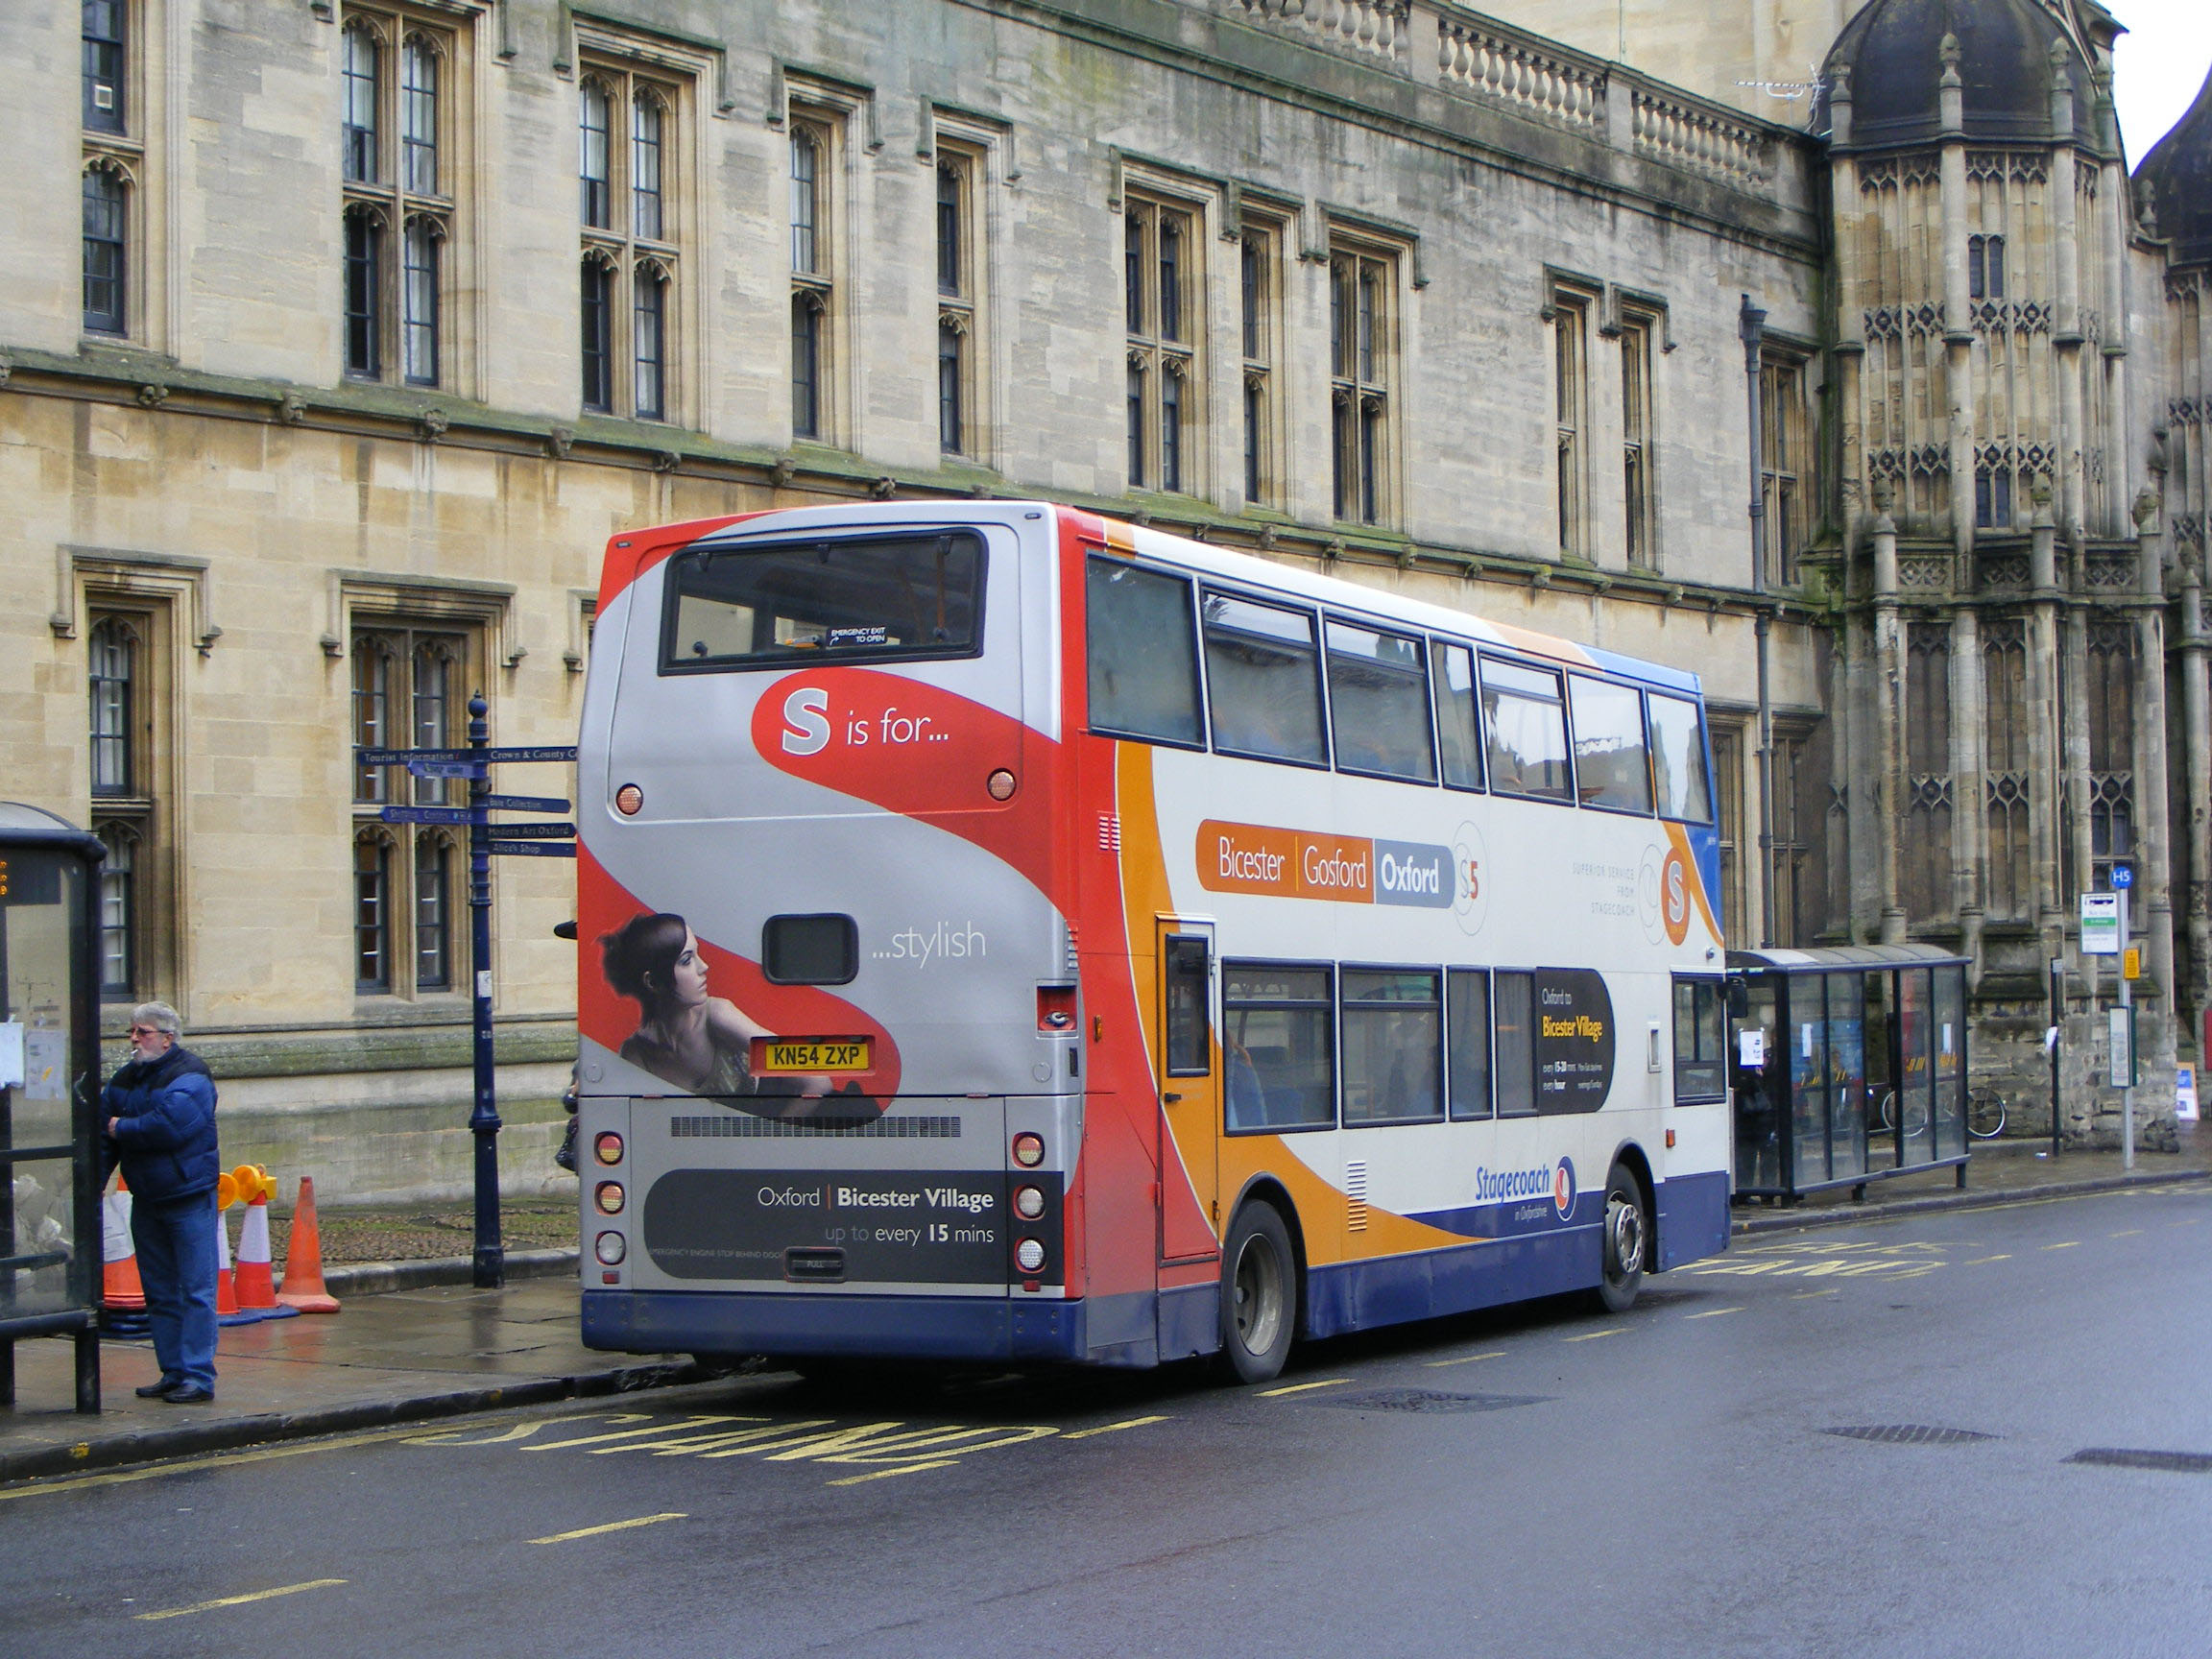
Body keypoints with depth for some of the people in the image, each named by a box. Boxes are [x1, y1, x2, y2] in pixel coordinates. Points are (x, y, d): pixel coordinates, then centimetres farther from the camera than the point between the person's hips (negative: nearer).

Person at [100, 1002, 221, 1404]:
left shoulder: (189, 1077, -13)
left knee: (196, 1291, -6)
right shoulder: (125, 1079, 10)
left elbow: (169, 1125, -27)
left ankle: (198, 1377, -5)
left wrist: (122, 1129, -11)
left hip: (190, 1199, -8)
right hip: (146, 1201, 8)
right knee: (159, 1292, 11)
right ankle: (173, 1373, 18)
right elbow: (102, 1131, 9)